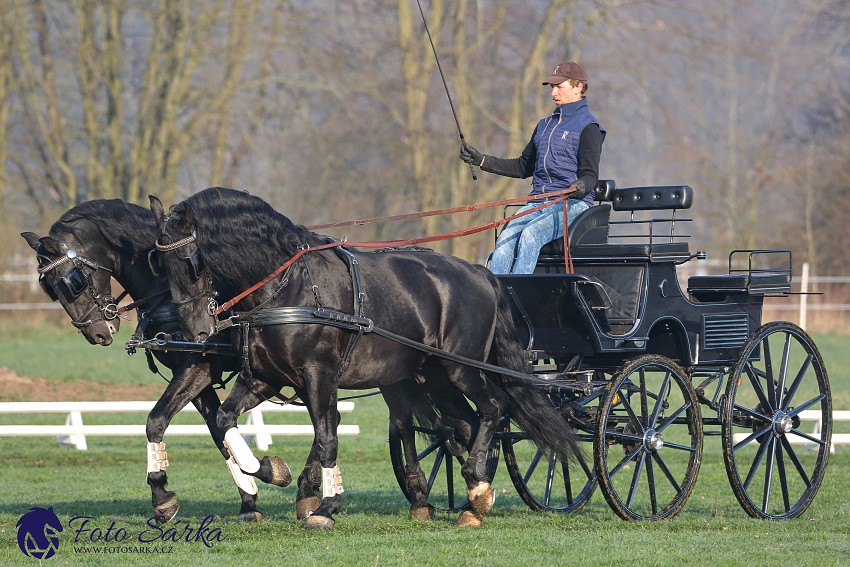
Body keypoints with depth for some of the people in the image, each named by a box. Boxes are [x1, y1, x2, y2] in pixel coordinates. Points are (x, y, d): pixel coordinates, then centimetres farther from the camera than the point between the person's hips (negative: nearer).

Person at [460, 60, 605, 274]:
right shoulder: (545, 125, 22)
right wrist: (482, 160, 20)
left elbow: (590, 174, -7)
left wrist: (581, 186, -31)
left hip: (572, 204, -6)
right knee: (506, 237, -23)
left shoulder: (588, 127, 0)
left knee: (531, 234, -33)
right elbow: (524, 167, 26)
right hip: (538, 201, 6)